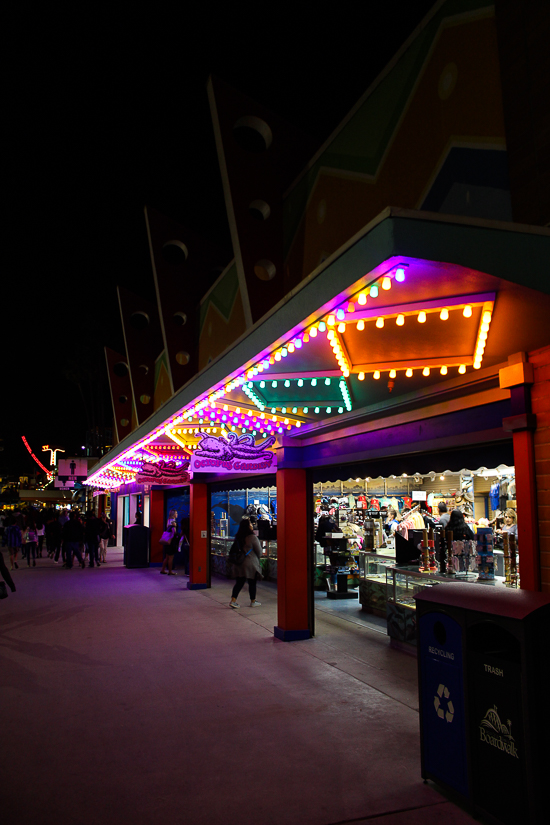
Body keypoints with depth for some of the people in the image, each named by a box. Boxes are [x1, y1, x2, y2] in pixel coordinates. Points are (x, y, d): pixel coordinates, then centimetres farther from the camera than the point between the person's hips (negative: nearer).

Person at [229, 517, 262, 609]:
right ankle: (253, 602, 19)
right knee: (252, 583, 8)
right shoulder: (253, 538, -16)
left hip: (239, 563, 6)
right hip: (250, 564, -6)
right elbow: (259, 551, -7)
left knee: (239, 582, 11)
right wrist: (257, 558, 12)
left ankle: (233, 600, 5)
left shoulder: (238, 537, 4)